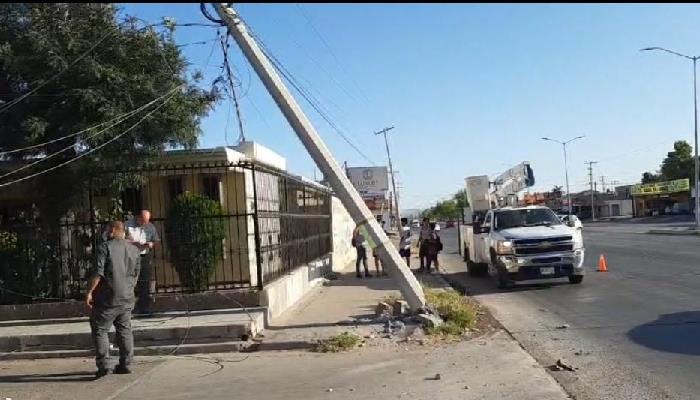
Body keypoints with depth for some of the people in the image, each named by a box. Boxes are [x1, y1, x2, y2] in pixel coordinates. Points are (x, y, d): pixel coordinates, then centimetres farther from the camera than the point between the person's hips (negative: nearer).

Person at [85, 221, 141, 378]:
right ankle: (124, 364, 16)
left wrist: (89, 291, -10)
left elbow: (98, 272, -16)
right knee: (125, 330, 13)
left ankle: (103, 365, -3)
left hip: (108, 297, -6)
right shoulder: (134, 250, 10)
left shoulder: (105, 247, -8)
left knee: (100, 330, 3)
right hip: (127, 298, 6)